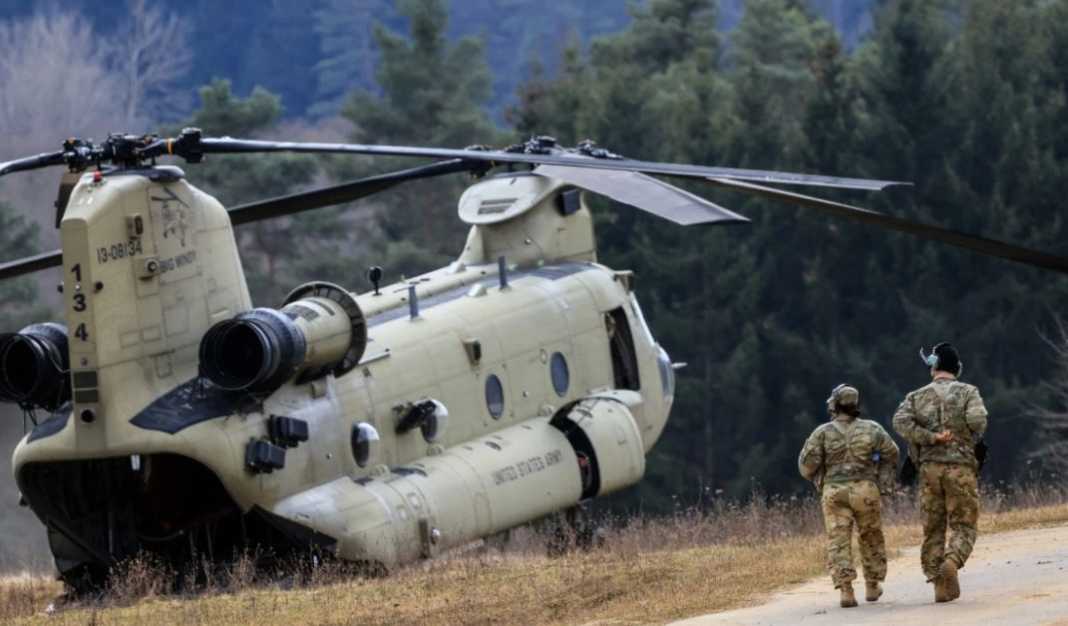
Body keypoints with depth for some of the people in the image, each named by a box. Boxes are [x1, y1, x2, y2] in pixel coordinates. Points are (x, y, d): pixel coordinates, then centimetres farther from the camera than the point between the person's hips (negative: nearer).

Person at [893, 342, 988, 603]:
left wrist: (931, 438, -8)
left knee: (933, 529, 10)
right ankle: (951, 562, -26)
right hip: (961, 467, -2)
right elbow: (977, 418, -16)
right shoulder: (967, 392, 1)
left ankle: (939, 584, 6)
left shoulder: (917, 397, 7)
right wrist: (972, 441, 4)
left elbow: (901, 421, -10)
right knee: (963, 527, 2)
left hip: (930, 468, 2)